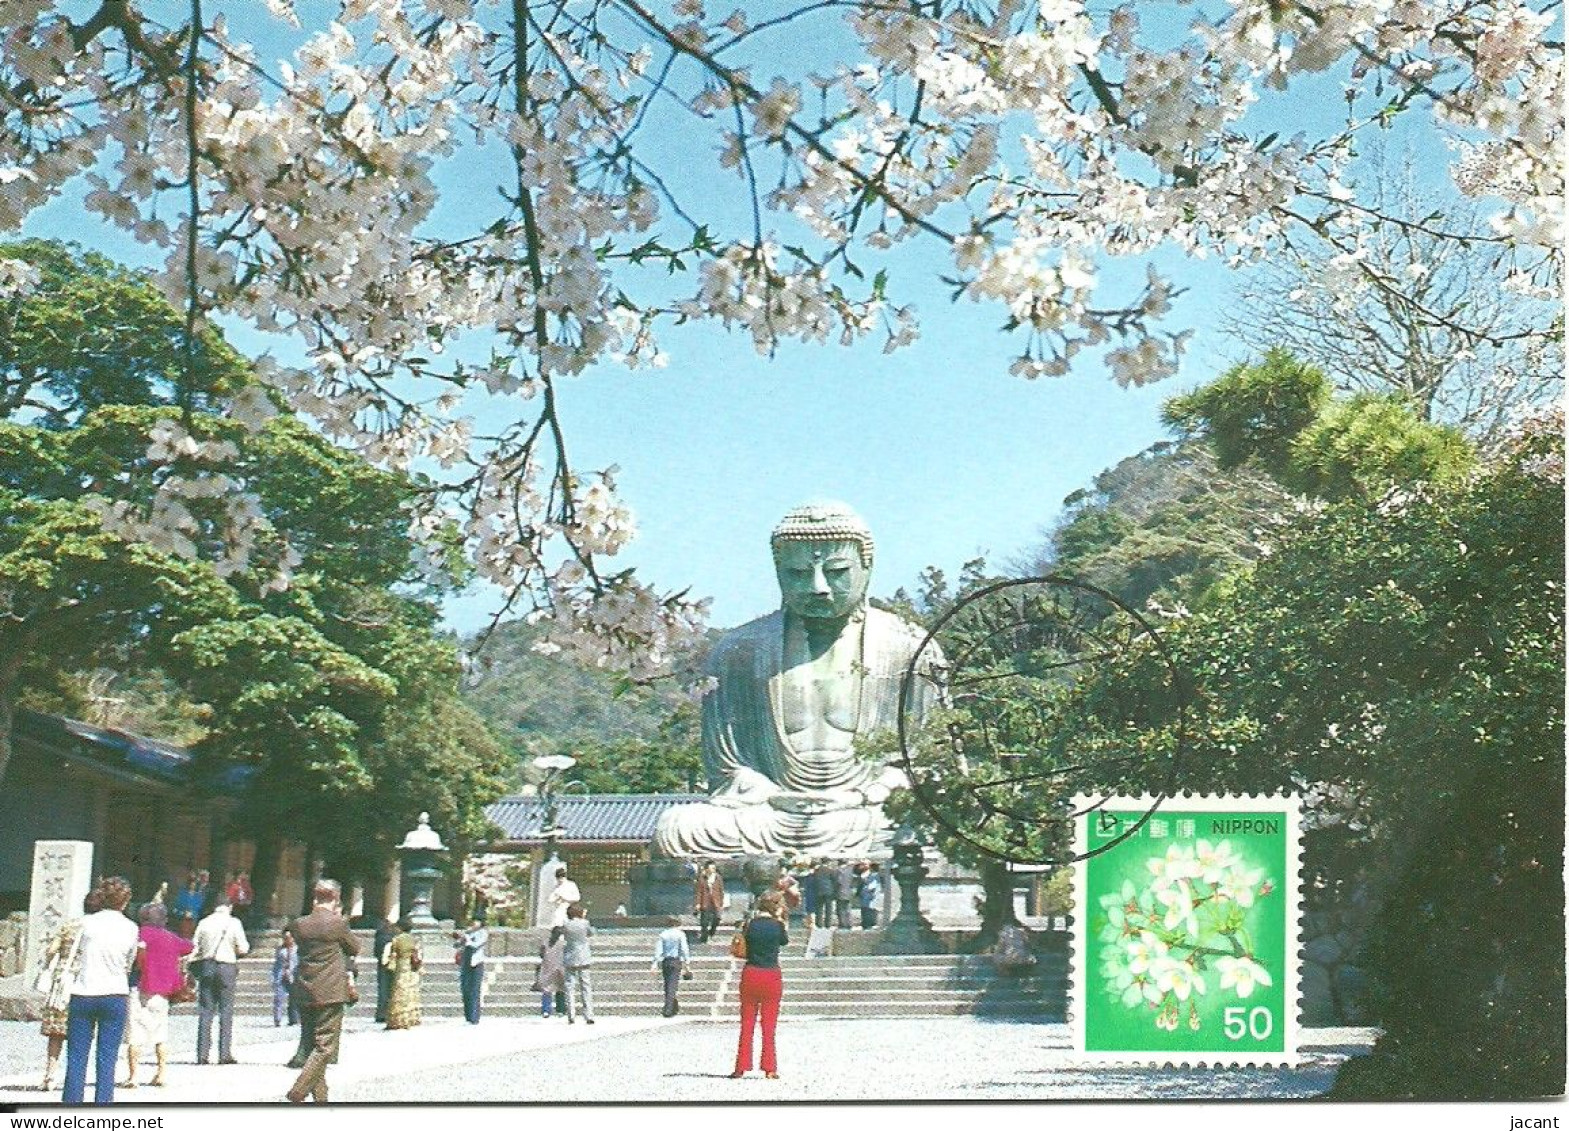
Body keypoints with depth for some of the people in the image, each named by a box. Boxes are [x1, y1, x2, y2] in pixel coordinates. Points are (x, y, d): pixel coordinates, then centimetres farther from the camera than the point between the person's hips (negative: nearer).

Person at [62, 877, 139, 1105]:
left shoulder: (87, 923, -2)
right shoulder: (130, 928, 0)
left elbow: (74, 957, 5)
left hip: (82, 994, 0)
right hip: (115, 994, 0)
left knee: (76, 1057, 5)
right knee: (107, 1058, 3)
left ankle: (72, 1102, 4)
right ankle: (103, 1103, 1)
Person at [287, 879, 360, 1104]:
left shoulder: (298, 924, 2)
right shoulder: (338, 924, -9)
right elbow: (355, 948, 6)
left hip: (304, 993, 6)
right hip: (331, 993, -5)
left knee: (312, 1045, 14)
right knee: (325, 1047, -3)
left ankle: (319, 1096, 18)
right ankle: (297, 1093, -14)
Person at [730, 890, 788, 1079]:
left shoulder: (750, 924, -2)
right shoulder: (777, 925, -6)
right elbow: (785, 941, 13)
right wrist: (781, 919, 18)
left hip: (751, 974, 1)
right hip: (772, 976, -1)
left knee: (747, 1024, 7)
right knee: (769, 1025, 5)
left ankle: (741, 1067, 5)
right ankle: (770, 1069, 3)